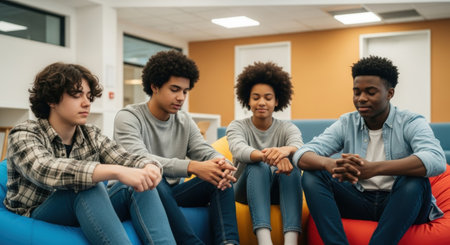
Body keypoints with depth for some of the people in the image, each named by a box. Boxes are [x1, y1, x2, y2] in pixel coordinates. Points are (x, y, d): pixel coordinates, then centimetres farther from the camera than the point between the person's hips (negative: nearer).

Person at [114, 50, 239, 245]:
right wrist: (192, 167, -41)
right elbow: (139, 161, -28)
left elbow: (205, 152, 0)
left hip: (170, 193, 6)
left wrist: (220, 163, -27)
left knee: (220, 176, -14)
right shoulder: (128, 118, -12)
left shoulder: (184, 120, 8)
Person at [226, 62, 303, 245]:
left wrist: (286, 150, -51)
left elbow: (299, 146, -24)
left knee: (291, 164, -30)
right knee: (257, 166, -33)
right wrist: (268, 156, -49)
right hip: (246, 190, -1)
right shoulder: (237, 127, -2)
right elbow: (239, 150, -27)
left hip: (278, 191, 1)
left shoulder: (287, 128, 2)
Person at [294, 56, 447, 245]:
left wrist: (374, 168, -42)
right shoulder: (346, 123, 4)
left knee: (415, 180, -32)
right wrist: (330, 164, -33)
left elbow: (436, 161, -28)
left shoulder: (411, 123, -6)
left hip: (400, 203, -3)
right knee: (312, 175, -16)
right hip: (359, 201, 3)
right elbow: (302, 155, -8)